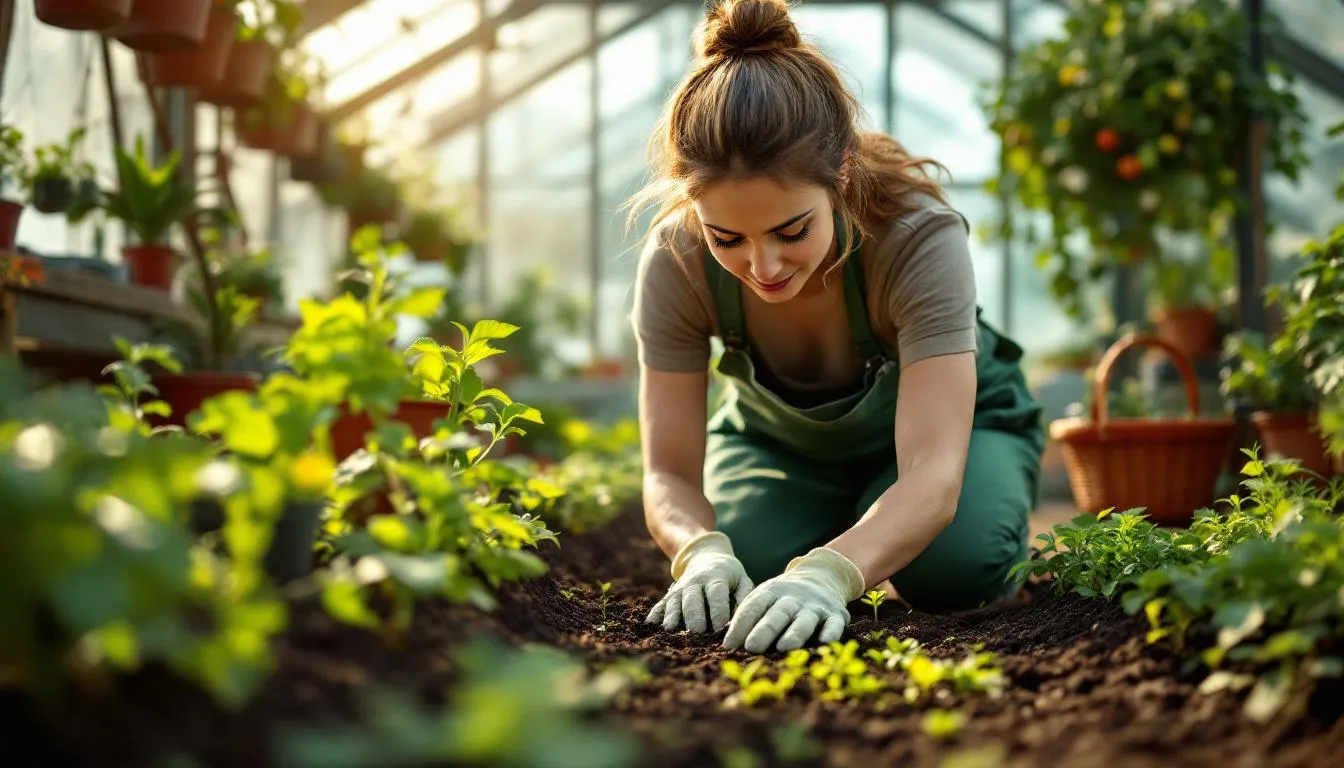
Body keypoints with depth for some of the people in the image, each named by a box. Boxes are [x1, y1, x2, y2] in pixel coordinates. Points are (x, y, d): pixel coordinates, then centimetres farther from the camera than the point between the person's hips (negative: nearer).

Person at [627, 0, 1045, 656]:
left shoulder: (919, 236, -38)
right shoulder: (674, 262, -31)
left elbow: (932, 473, -45)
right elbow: (670, 474, -27)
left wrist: (829, 574, -64)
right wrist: (703, 551, -51)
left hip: (946, 413, -2)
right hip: (777, 434, 2)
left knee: (950, 569, -32)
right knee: (743, 572, -28)